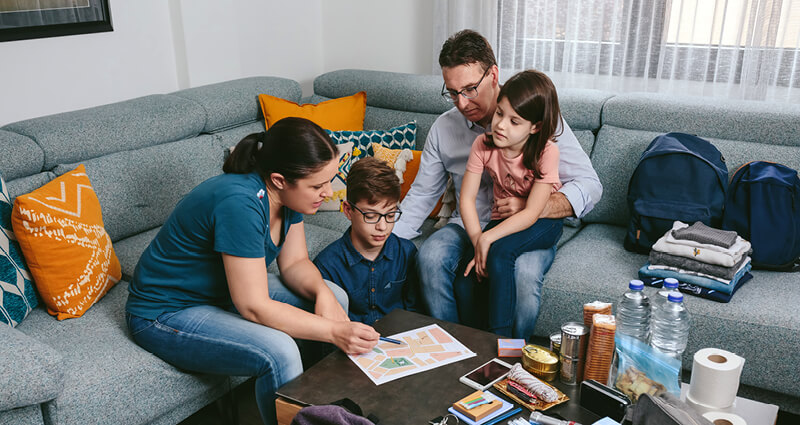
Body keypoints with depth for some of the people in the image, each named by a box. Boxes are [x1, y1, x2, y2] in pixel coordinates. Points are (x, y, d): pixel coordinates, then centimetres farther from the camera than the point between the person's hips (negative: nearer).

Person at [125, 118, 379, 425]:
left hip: (222, 291, 9)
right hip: (167, 313, -9)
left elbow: (294, 263, 0)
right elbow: (254, 308, -32)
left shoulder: (287, 193, -8)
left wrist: (322, 293, -20)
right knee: (279, 353, -32)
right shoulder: (240, 203, -34)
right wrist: (333, 331, -33)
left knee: (335, 297, -1)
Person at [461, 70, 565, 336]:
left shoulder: (546, 152, -21)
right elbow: (467, 198, -11)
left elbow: (532, 213, -24)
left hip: (542, 224, -4)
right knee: (467, 278, -20)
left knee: (500, 252, -33)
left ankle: (500, 340, -20)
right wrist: (477, 243, -24)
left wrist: (487, 239, -31)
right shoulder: (483, 145, -10)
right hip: (503, 220, 4)